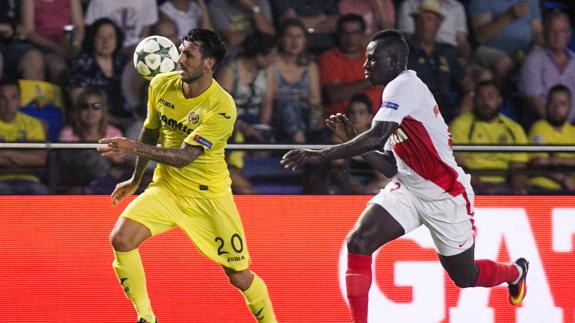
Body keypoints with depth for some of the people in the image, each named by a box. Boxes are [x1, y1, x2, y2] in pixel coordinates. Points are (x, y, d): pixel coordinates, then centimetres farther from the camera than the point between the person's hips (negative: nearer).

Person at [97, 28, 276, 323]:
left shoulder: (222, 108, -23)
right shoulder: (161, 85, -7)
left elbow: (184, 157, -29)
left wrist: (135, 148, -39)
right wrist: (136, 179, 21)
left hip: (208, 195, -4)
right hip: (166, 187, 4)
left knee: (239, 275, -3)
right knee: (121, 239, -19)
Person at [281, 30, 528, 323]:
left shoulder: (404, 85, -19)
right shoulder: (397, 91, 9)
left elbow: (377, 137, -35)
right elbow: (392, 168, 12)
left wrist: (320, 154, -37)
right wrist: (350, 139, 2)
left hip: (445, 195, -8)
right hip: (409, 189, 8)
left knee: (465, 277, 11)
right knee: (359, 241, -18)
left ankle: (515, 272, 45)